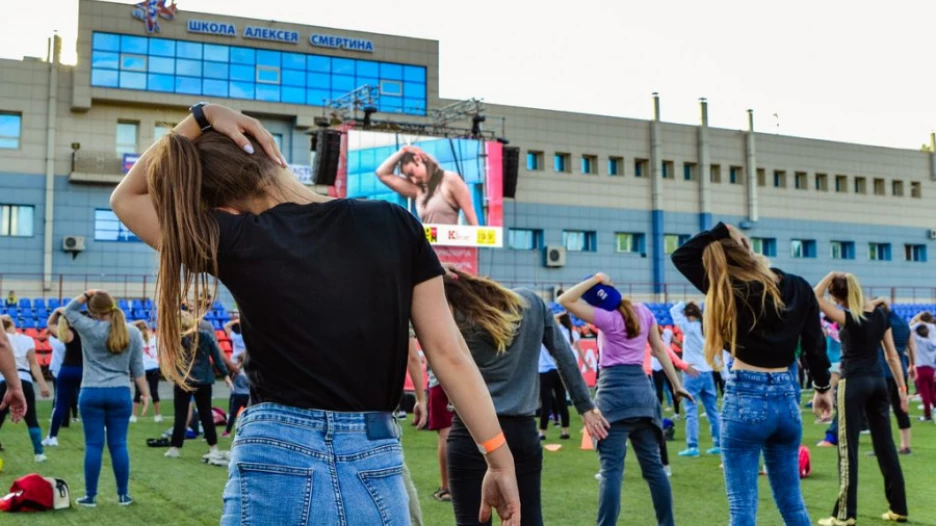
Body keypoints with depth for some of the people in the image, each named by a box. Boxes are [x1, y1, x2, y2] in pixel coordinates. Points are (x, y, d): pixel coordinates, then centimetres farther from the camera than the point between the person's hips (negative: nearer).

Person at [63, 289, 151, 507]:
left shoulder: (89, 328, -5)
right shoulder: (133, 333, 3)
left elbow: (69, 311, 13)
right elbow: (137, 368, 6)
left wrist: (86, 294, 6)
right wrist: (145, 393, 12)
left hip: (91, 393, -2)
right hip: (120, 393, 2)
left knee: (93, 445, 2)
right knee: (118, 444, 5)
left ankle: (90, 496, 8)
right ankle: (124, 495, 11)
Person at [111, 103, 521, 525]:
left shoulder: (237, 243, -4)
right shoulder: (395, 226, 2)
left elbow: (125, 198, 14)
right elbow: (448, 353, 1)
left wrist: (200, 117, 8)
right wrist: (500, 460, 6)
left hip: (278, 465, -2)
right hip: (378, 471, 2)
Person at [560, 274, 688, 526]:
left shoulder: (608, 318, -8)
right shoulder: (643, 311, 9)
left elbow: (565, 300, -12)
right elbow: (659, 349, 13)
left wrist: (596, 279, -8)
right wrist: (677, 385, 17)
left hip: (614, 390, -6)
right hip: (642, 389, 6)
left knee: (611, 468, -8)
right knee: (653, 464, 13)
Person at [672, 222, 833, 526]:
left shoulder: (732, 291, -9)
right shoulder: (798, 288, 3)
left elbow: (680, 256, -1)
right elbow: (815, 345, 10)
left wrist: (721, 230, -3)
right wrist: (823, 388, 22)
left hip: (745, 400, -5)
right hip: (786, 399, 5)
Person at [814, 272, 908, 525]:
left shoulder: (849, 318, -15)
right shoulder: (881, 314, 6)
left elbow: (815, 297, -18)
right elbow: (892, 354, 9)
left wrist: (830, 276, -10)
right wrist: (902, 387, 12)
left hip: (853, 382, -7)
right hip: (877, 381, 7)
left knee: (848, 449, -2)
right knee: (886, 445, 13)